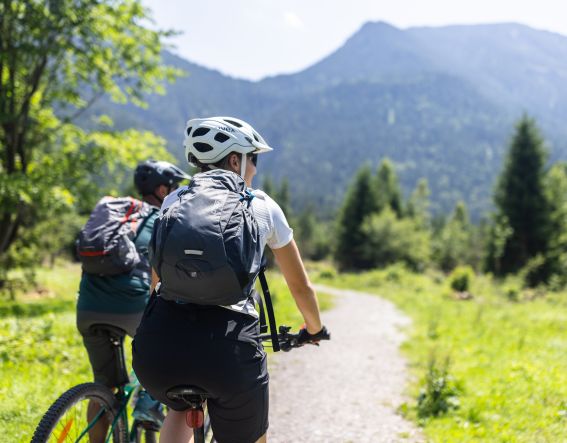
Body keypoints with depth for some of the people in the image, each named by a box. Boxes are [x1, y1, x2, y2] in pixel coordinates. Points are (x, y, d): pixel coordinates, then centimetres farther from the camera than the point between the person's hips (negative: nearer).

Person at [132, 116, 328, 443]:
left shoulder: (174, 201, 19)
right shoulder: (263, 206, 14)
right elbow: (301, 287, 23)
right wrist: (315, 329, 43)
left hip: (157, 344, 3)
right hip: (229, 346, -2)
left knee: (181, 408, 36)